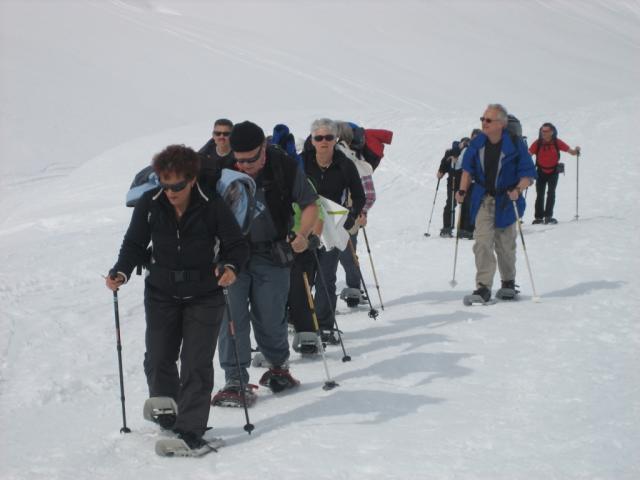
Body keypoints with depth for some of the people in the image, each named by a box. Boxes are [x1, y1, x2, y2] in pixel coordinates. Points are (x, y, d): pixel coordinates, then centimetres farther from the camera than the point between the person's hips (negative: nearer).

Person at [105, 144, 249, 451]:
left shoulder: (212, 206, -15)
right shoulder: (149, 205, -8)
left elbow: (237, 245, -8)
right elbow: (134, 244, 1)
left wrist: (231, 267, -29)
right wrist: (121, 272, -17)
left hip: (204, 297, -3)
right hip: (161, 295, 3)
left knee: (196, 364, -6)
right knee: (158, 360, 7)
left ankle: (189, 429, -2)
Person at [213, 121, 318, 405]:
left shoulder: (285, 168, -10)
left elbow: (309, 203, 2)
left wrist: (303, 234, -13)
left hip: (271, 256, 0)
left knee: (270, 320, 5)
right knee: (231, 318, -8)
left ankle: (279, 367, 32)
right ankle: (235, 381, -1)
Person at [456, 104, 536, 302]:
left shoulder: (515, 145, -13)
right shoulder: (477, 143, -2)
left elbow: (528, 174, -10)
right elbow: (468, 169, 12)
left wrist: (518, 190, -28)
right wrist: (462, 190, 0)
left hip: (507, 201, -2)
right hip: (483, 200, 2)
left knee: (505, 244, 11)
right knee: (482, 242, -12)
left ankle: (508, 283, 30)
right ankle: (483, 287, -13)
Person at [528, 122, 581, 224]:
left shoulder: (557, 142, -10)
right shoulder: (538, 143, -10)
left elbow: (570, 151, -9)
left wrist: (576, 151, -30)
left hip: (553, 171, -1)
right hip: (541, 172, 1)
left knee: (551, 193, -11)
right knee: (540, 194, 1)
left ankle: (548, 216, -7)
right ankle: (538, 217, 9)